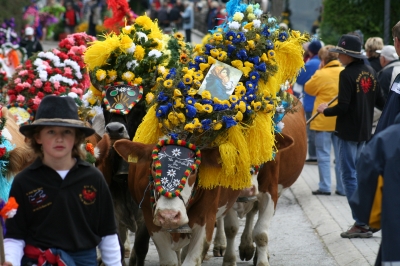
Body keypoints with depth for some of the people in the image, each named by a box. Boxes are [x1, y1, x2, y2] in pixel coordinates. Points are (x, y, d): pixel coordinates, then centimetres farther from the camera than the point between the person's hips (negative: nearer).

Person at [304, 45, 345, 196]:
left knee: (324, 155, 4)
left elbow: (308, 89, 3)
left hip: (323, 121, -4)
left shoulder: (321, 74, -12)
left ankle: (325, 187, 3)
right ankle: (342, 188, 10)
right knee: (341, 155, 9)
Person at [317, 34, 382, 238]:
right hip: (365, 130, 8)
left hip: (349, 131, -8)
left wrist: (325, 110, -4)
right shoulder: (370, 72, 6)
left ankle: (361, 223, -4)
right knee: (358, 174, 17)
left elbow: (343, 107, -20)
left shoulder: (347, 74, -18)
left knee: (349, 175, -2)